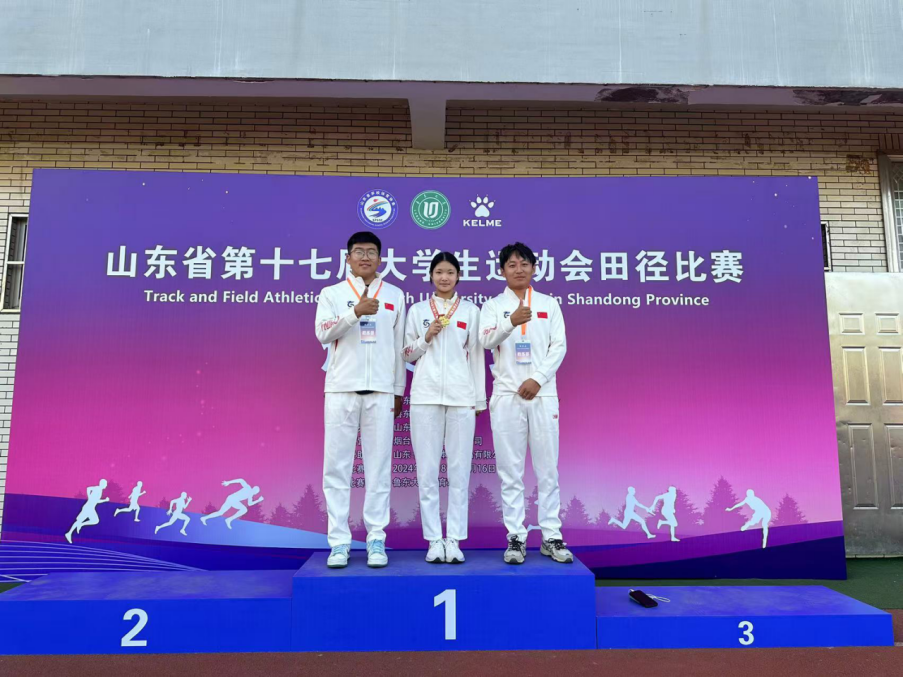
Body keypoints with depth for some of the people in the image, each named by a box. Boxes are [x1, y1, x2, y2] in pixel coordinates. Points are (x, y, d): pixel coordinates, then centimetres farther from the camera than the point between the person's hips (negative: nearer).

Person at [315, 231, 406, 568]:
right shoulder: (332, 294, 8)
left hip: (380, 390, 1)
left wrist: (399, 390, 9)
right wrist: (356, 311, -22)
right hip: (342, 388, 0)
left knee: (379, 466, 2)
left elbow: (399, 345, 12)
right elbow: (323, 333, -8)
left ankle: (376, 540, 10)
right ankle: (339, 542, 9)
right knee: (337, 466, 0)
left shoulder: (395, 295, 12)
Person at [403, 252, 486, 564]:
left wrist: (480, 399, 5)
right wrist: (427, 337, -7)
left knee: (459, 469, 0)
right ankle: (434, 539, 9)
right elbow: (407, 354, 11)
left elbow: (476, 355, 8)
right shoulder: (417, 310, 10)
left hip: (461, 397, 0)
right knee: (427, 470, 1)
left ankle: (454, 540, 8)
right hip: (425, 396, 1)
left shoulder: (471, 311, 9)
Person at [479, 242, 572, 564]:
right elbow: (486, 341, -10)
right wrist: (511, 322, -29)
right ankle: (516, 538, 10)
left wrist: (538, 379, -10)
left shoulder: (549, 304, 11)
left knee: (547, 469, 4)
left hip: (542, 393, 1)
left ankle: (551, 537, 13)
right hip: (507, 395, -1)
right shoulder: (493, 305, 7)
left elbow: (559, 346, 3)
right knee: (510, 471, 2)